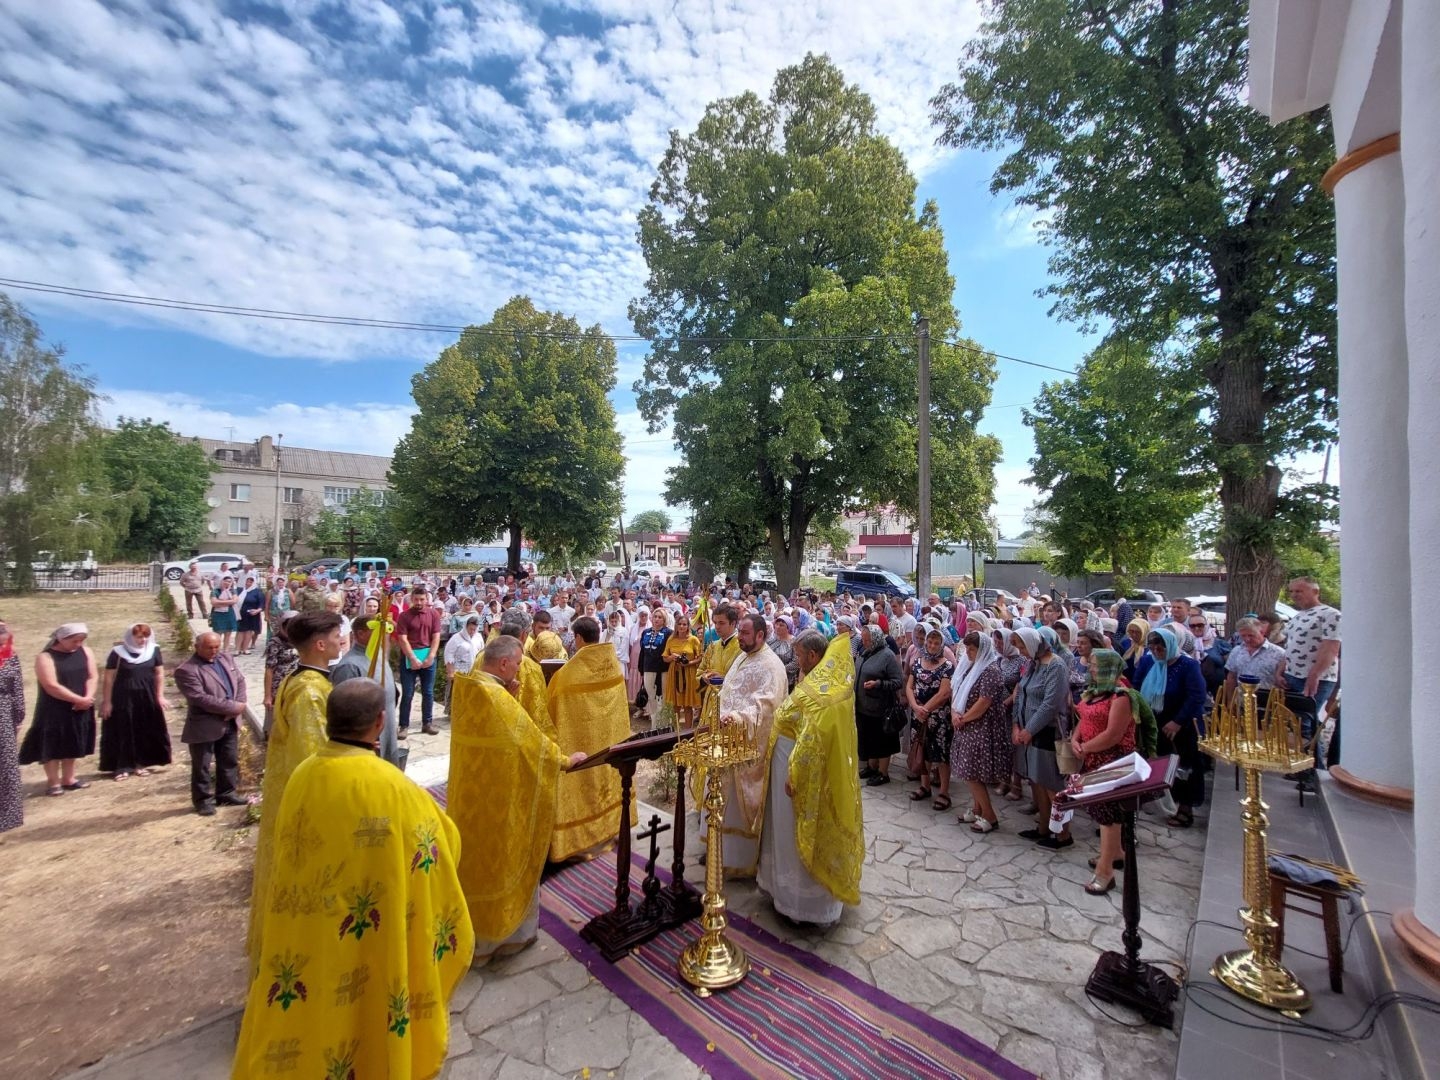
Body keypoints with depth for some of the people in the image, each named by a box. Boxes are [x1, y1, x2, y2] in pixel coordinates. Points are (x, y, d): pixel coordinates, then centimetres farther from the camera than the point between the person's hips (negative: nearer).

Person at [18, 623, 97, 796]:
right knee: (52, 745, 3)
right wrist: (79, 699, -18)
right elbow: (52, 686, -19)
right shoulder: (45, 657, -15)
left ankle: (68, 779, 25)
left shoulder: (85, 652, 1)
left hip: (80, 709, 5)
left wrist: (87, 699, -16)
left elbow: (92, 677, -1)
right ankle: (53, 782, 15)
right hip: (54, 711, -5)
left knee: (73, 745, 14)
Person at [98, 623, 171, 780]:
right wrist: (106, 701, -5)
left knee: (146, 731, 9)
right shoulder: (118, 653, -10)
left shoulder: (154, 650, -2)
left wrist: (160, 696, 0)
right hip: (123, 698, -3)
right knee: (123, 731, 4)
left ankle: (141, 763, 21)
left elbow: (159, 674, 3)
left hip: (147, 697, 3)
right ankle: (122, 766, 14)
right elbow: (108, 678, -5)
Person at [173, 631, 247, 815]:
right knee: (201, 766, 7)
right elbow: (201, 698, -23)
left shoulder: (226, 658, 6)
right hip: (205, 726, -6)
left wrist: (238, 705, -8)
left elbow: (240, 680, 8)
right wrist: (233, 707, -20)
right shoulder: (187, 670, -17)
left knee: (230, 761, 15)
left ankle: (226, 794, 29)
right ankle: (202, 800, 22)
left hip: (230, 723, 6)